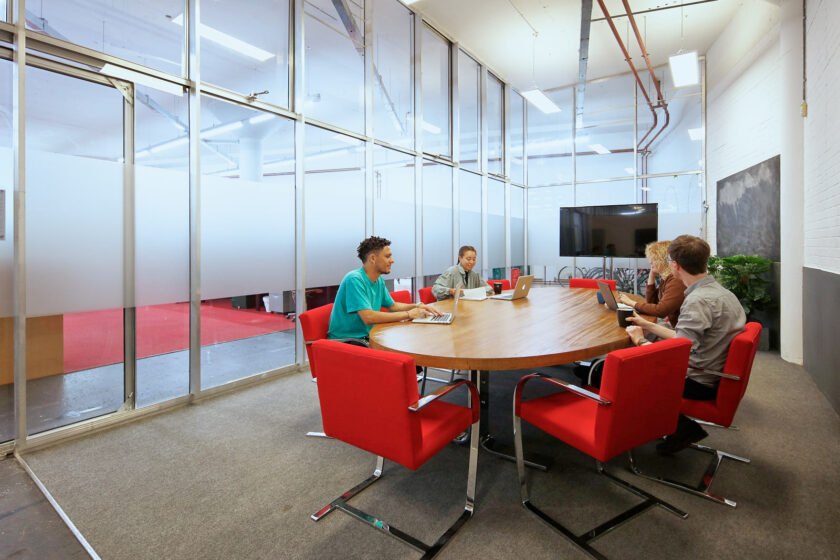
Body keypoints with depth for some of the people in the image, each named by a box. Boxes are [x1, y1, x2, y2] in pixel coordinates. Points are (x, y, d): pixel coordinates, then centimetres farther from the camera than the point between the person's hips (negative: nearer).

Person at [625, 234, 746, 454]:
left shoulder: (699, 301, -25)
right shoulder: (722, 292, 5)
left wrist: (639, 339, -10)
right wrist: (647, 325, 17)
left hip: (698, 383, -9)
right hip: (717, 375, 9)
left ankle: (682, 426, 11)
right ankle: (681, 426, 13)